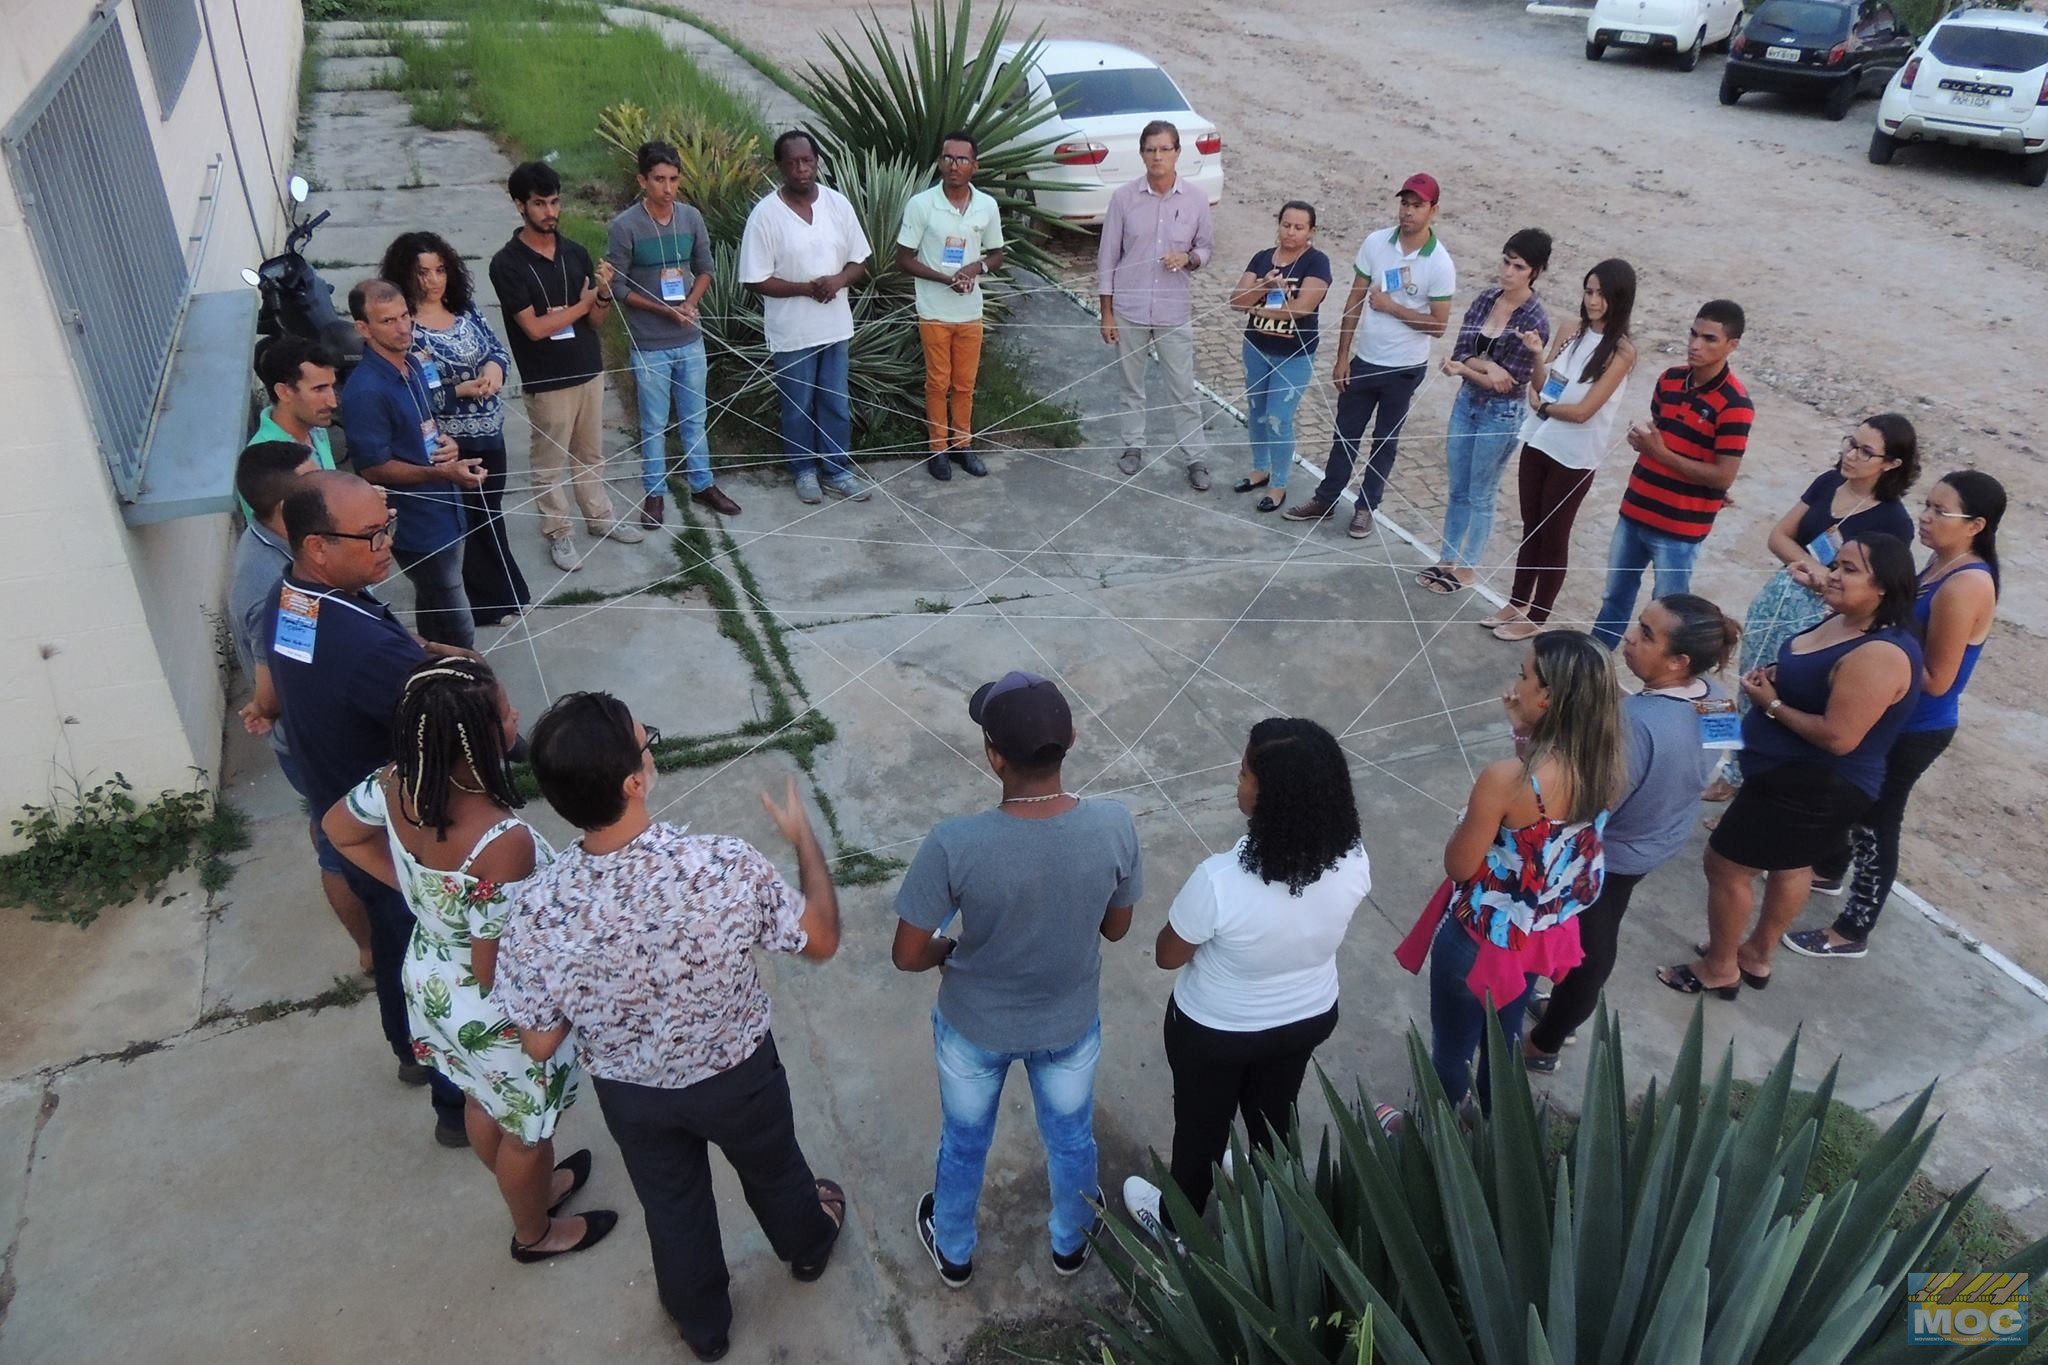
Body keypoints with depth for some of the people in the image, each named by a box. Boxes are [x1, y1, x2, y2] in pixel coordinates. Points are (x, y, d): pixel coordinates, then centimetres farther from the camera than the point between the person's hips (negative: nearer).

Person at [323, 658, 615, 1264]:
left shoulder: (396, 783, -19)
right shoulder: (503, 843, -41)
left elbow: (339, 829, 3)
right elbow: (495, 971, -31)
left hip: (429, 979, 7)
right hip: (494, 1012, -7)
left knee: (483, 1102, 33)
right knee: (526, 1127, 24)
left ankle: (533, 1188, 61)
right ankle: (535, 1232, 52)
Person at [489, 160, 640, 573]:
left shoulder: (576, 252, 1)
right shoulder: (507, 264, -14)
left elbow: (597, 321, 3)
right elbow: (535, 327, -18)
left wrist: (604, 293, -18)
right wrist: (581, 305, -10)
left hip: (589, 370, 5)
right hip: (547, 381, -5)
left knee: (591, 453, 20)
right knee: (550, 462, 9)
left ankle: (600, 517, 36)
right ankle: (557, 534, 22)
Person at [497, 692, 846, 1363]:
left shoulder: (537, 909, -32)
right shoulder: (726, 866, -36)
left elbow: (539, 1044, -16)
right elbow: (821, 941, -18)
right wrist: (805, 839, -4)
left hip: (630, 1092, 1)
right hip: (738, 1073, -1)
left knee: (673, 1206, 31)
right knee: (771, 1168, 32)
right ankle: (807, 1244, 63)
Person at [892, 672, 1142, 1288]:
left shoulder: (954, 844, -35)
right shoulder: (1114, 827, -27)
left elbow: (907, 956, -21)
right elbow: (1115, 927, -9)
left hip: (974, 1026, -1)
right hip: (1070, 1023, 2)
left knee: (964, 1145, 28)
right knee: (1071, 1138, 31)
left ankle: (953, 1253, 55)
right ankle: (1070, 1243, 58)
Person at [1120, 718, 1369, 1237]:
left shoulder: (1221, 882, -39)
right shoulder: (1352, 860, -24)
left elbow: (1168, 956, -20)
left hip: (1215, 1031, -4)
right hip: (1309, 1018, 4)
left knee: (1202, 1127, 24)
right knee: (1273, 1118, 31)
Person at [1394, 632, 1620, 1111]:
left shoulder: (1507, 778, -35)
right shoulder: (1600, 767, -15)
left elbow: (1458, 865, -23)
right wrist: (1528, 733, -9)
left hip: (1482, 937, -6)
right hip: (1540, 933, 6)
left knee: (1452, 1048, 20)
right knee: (1504, 1038, 30)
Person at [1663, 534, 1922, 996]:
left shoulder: (1879, 655, -30)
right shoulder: (1845, 621, 1)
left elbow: (1838, 737, -30)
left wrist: (1772, 703, -20)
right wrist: (1774, 678, -4)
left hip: (1815, 787, -10)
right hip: (1803, 777, 10)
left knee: (1725, 864, 2)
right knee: (1791, 866, 25)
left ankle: (1719, 968, 21)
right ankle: (1755, 956, 43)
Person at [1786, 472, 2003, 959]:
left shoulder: (1966, 586, -28)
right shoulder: (1941, 564, 0)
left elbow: (1937, 680, -26)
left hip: (1915, 731, -9)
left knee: (1876, 820, 4)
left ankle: (1852, 932, 20)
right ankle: (1827, 869, 51)